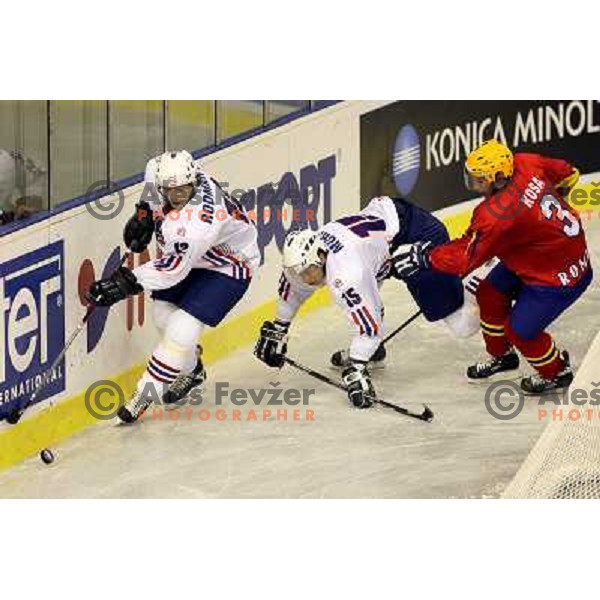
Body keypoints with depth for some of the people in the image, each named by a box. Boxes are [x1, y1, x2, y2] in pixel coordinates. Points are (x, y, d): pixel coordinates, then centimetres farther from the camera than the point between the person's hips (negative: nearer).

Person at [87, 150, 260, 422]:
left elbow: (174, 267, -41)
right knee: (163, 314, 12)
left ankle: (146, 393, -5)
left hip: (229, 267, -9)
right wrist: (144, 212, 0)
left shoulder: (202, 216, -40)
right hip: (187, 255, 9)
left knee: (181, 330, -18)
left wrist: (126, 282, -43)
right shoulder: (165, 176, -18)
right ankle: (191, 369, 37)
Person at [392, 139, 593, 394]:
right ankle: (501, 356, 37)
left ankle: (557, 372, 25)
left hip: (559, 274, -10)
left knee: (520, 330, -4)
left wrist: (422, 258, -18)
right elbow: (568, 175, 4)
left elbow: (464, 257, -26)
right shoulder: (525, 163, -13)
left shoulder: (497, 216, -34)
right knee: (490, 293, 13)